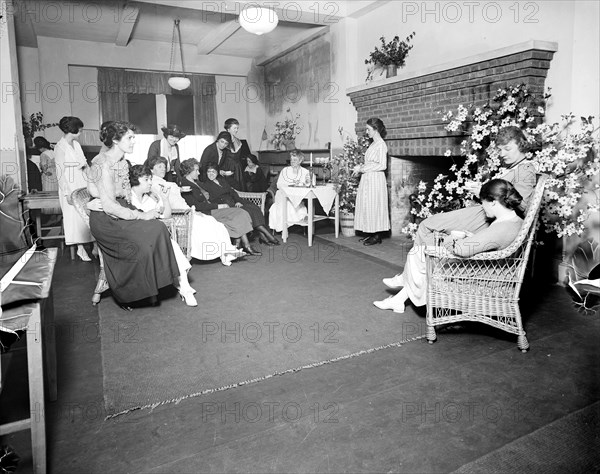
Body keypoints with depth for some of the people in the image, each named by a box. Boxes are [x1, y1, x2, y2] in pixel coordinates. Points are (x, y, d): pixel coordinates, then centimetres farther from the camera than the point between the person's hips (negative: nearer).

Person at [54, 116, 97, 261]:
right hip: (70, 187, -6)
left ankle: (96, 246, 6)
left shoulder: (76, 144, 10)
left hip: (83, 185, 6)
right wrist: (67, 193, -16)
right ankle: (80, 249, 12)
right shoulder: (60, 147, -10)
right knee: (75, 218, 2)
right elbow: (60, 172, -13)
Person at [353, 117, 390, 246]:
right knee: (367, 205, 9)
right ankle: (371, 233, 15)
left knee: (374, 205, -5)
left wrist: (363, 168, -17)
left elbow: (382, 165, -19)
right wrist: (361, 168, 3)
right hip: (367, 179, 9)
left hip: (375, 179, -9)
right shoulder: (373, 144, 14)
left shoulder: (381, 145, -12)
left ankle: (377, 236, 2)